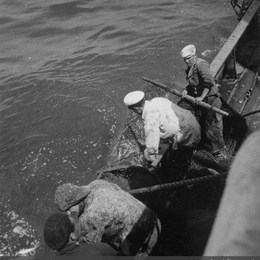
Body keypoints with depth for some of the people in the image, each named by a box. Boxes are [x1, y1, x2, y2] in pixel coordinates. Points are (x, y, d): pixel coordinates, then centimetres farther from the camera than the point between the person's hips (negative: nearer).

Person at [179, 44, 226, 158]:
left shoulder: (201, 64, -15)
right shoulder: (189, 68, 14)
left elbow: (209, 82, -25)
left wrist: (202, 97, -24)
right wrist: (186, 89, 4)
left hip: (209, 97, -9)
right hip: (195, 95, 9)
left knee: (212, 125, -4)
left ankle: (219, 151, 11)